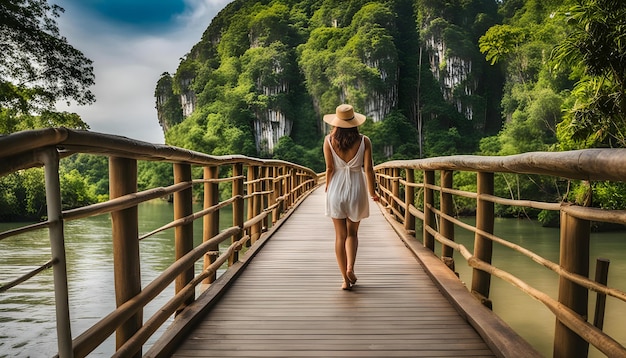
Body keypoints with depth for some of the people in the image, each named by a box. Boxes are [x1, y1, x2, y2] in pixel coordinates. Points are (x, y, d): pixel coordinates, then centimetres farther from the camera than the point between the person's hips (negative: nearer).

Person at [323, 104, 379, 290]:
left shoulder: (329, 140, -6)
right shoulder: (364, 141, -6)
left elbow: (329, 169, -5)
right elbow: (368, 169, -6)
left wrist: (328, 189, 10)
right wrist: (372, 192, 6)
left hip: (336, 190, 0)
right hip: (356, 190, 0)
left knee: (340, 235, 8)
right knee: (353, 232, 19)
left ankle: (346, 279, 11)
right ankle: (350, 268, 1)